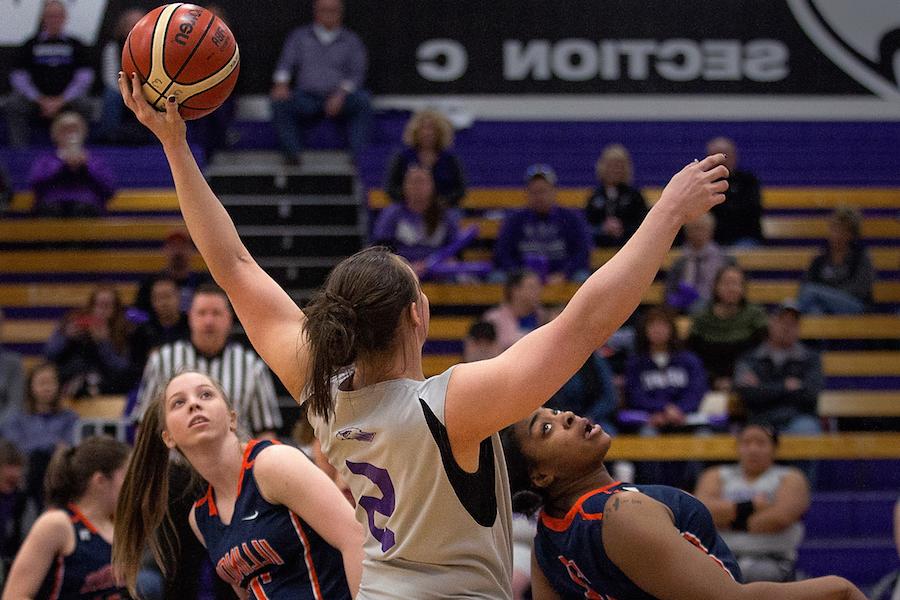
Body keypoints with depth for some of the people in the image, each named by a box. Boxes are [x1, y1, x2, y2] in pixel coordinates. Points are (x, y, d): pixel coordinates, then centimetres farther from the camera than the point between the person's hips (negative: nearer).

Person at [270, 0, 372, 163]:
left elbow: (357, 73, 6)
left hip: (339, 99, -1)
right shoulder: (300, 36, 20)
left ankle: (359, 155, -36)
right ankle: (292, 154, -36)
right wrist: (281, 84, -13)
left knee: (362, 100, -32)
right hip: (307, 98, 1)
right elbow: (285, 64, 10)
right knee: (280, 103, -29)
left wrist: (341, 94, -13)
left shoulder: (351, 40, 17)